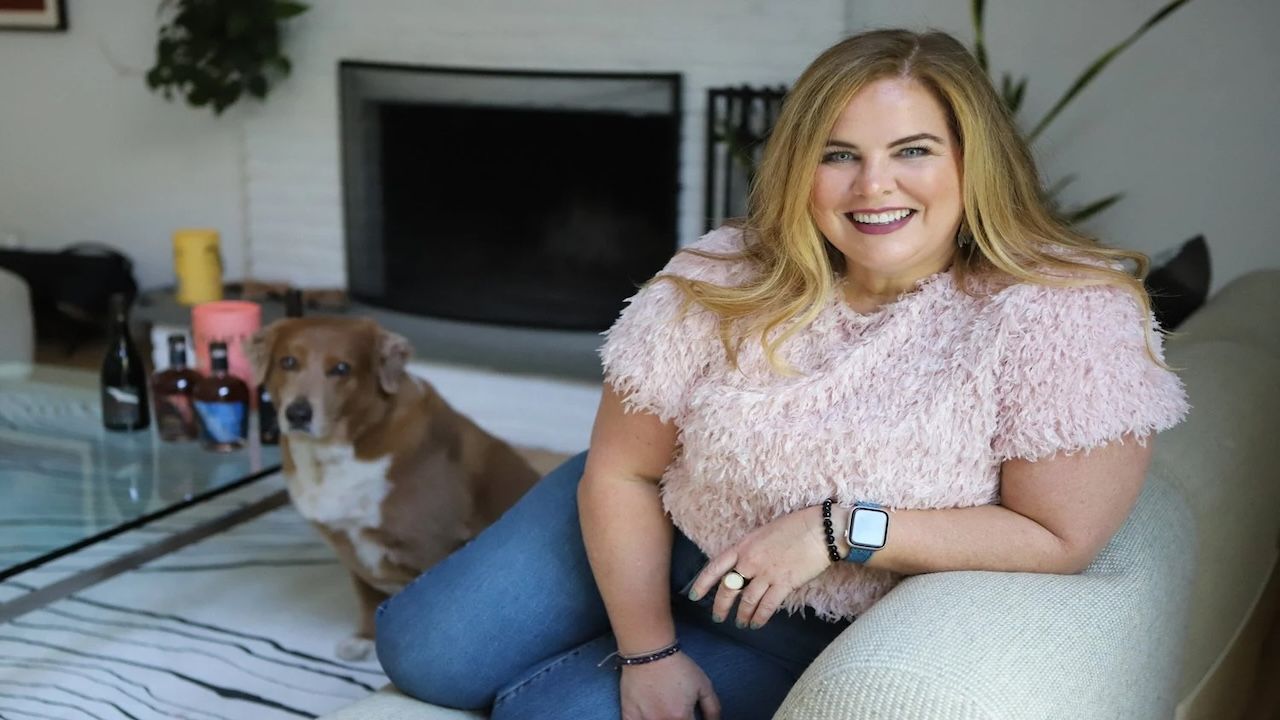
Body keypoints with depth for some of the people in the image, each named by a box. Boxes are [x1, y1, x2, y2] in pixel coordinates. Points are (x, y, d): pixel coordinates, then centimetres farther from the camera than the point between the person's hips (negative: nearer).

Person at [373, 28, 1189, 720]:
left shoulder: (1067, 317, -26)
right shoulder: (725, 282, -16)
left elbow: (1060, 538, -24)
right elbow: (620, 472, -8)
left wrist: (839, 529, -30)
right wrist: (647, 652, -13)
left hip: (823, 636, -3)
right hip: (659, 539, 4)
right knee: (425, 655, -1)